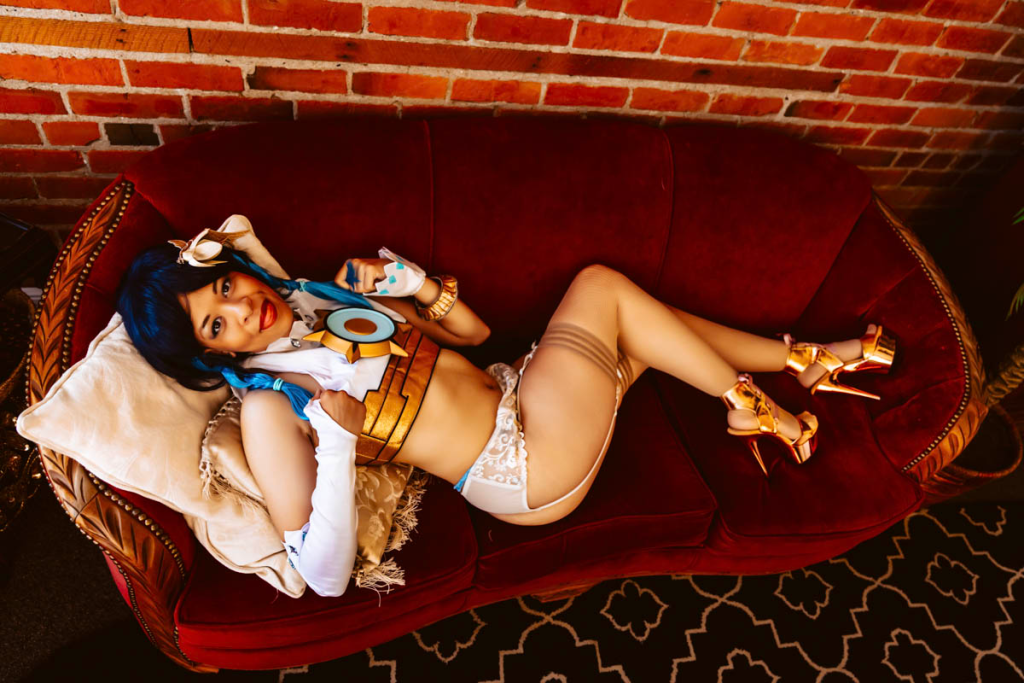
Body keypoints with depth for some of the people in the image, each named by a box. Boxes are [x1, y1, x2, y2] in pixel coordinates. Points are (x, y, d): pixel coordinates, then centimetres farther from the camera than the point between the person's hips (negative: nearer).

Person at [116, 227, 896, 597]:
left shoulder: (323, 298, 10)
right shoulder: (268, 409, -11)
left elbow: (473, 332, 12)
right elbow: (326, 577, -18)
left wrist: (415, 285, -5)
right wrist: (337, 443, -28)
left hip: (513, 396, 8)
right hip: (525, 469, -7)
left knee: (643, 335, 8)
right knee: (599, 284, -10)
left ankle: (797, 362, 27)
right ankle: (754, 406, 7)